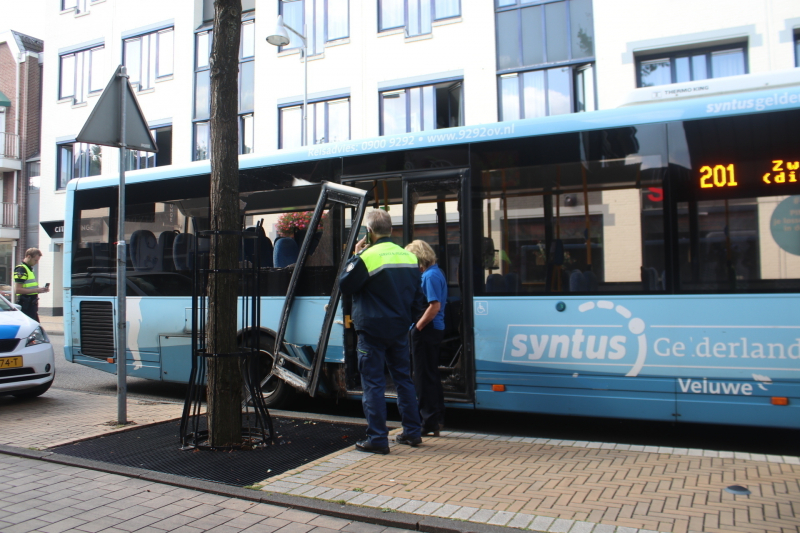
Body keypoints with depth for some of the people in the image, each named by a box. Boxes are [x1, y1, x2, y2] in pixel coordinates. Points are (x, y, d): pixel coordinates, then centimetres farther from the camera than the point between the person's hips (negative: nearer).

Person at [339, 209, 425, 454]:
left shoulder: (367, 257, -15)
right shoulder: (409, 257, 6)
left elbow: (345, 285, -5)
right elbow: (418, 298, 11)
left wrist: (355, 255, 1)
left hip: (372, 330, -6)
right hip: (399, 329, 6)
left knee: (373, 383, 0)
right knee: (403, 379, 16)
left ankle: (377, 439, 3)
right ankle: (412, 432, 23)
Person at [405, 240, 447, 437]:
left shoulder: (430, 276, -16)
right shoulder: (435, 273, 15)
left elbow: (434, 306, -23)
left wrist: (418, 326, -16)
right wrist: (418, 326, 15)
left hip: (426, 331, -10)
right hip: (434, 330, 10)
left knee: (424, 377, -3)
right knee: (431, 376, 17)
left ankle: (430, 423, 3)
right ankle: (437, 419, 26)